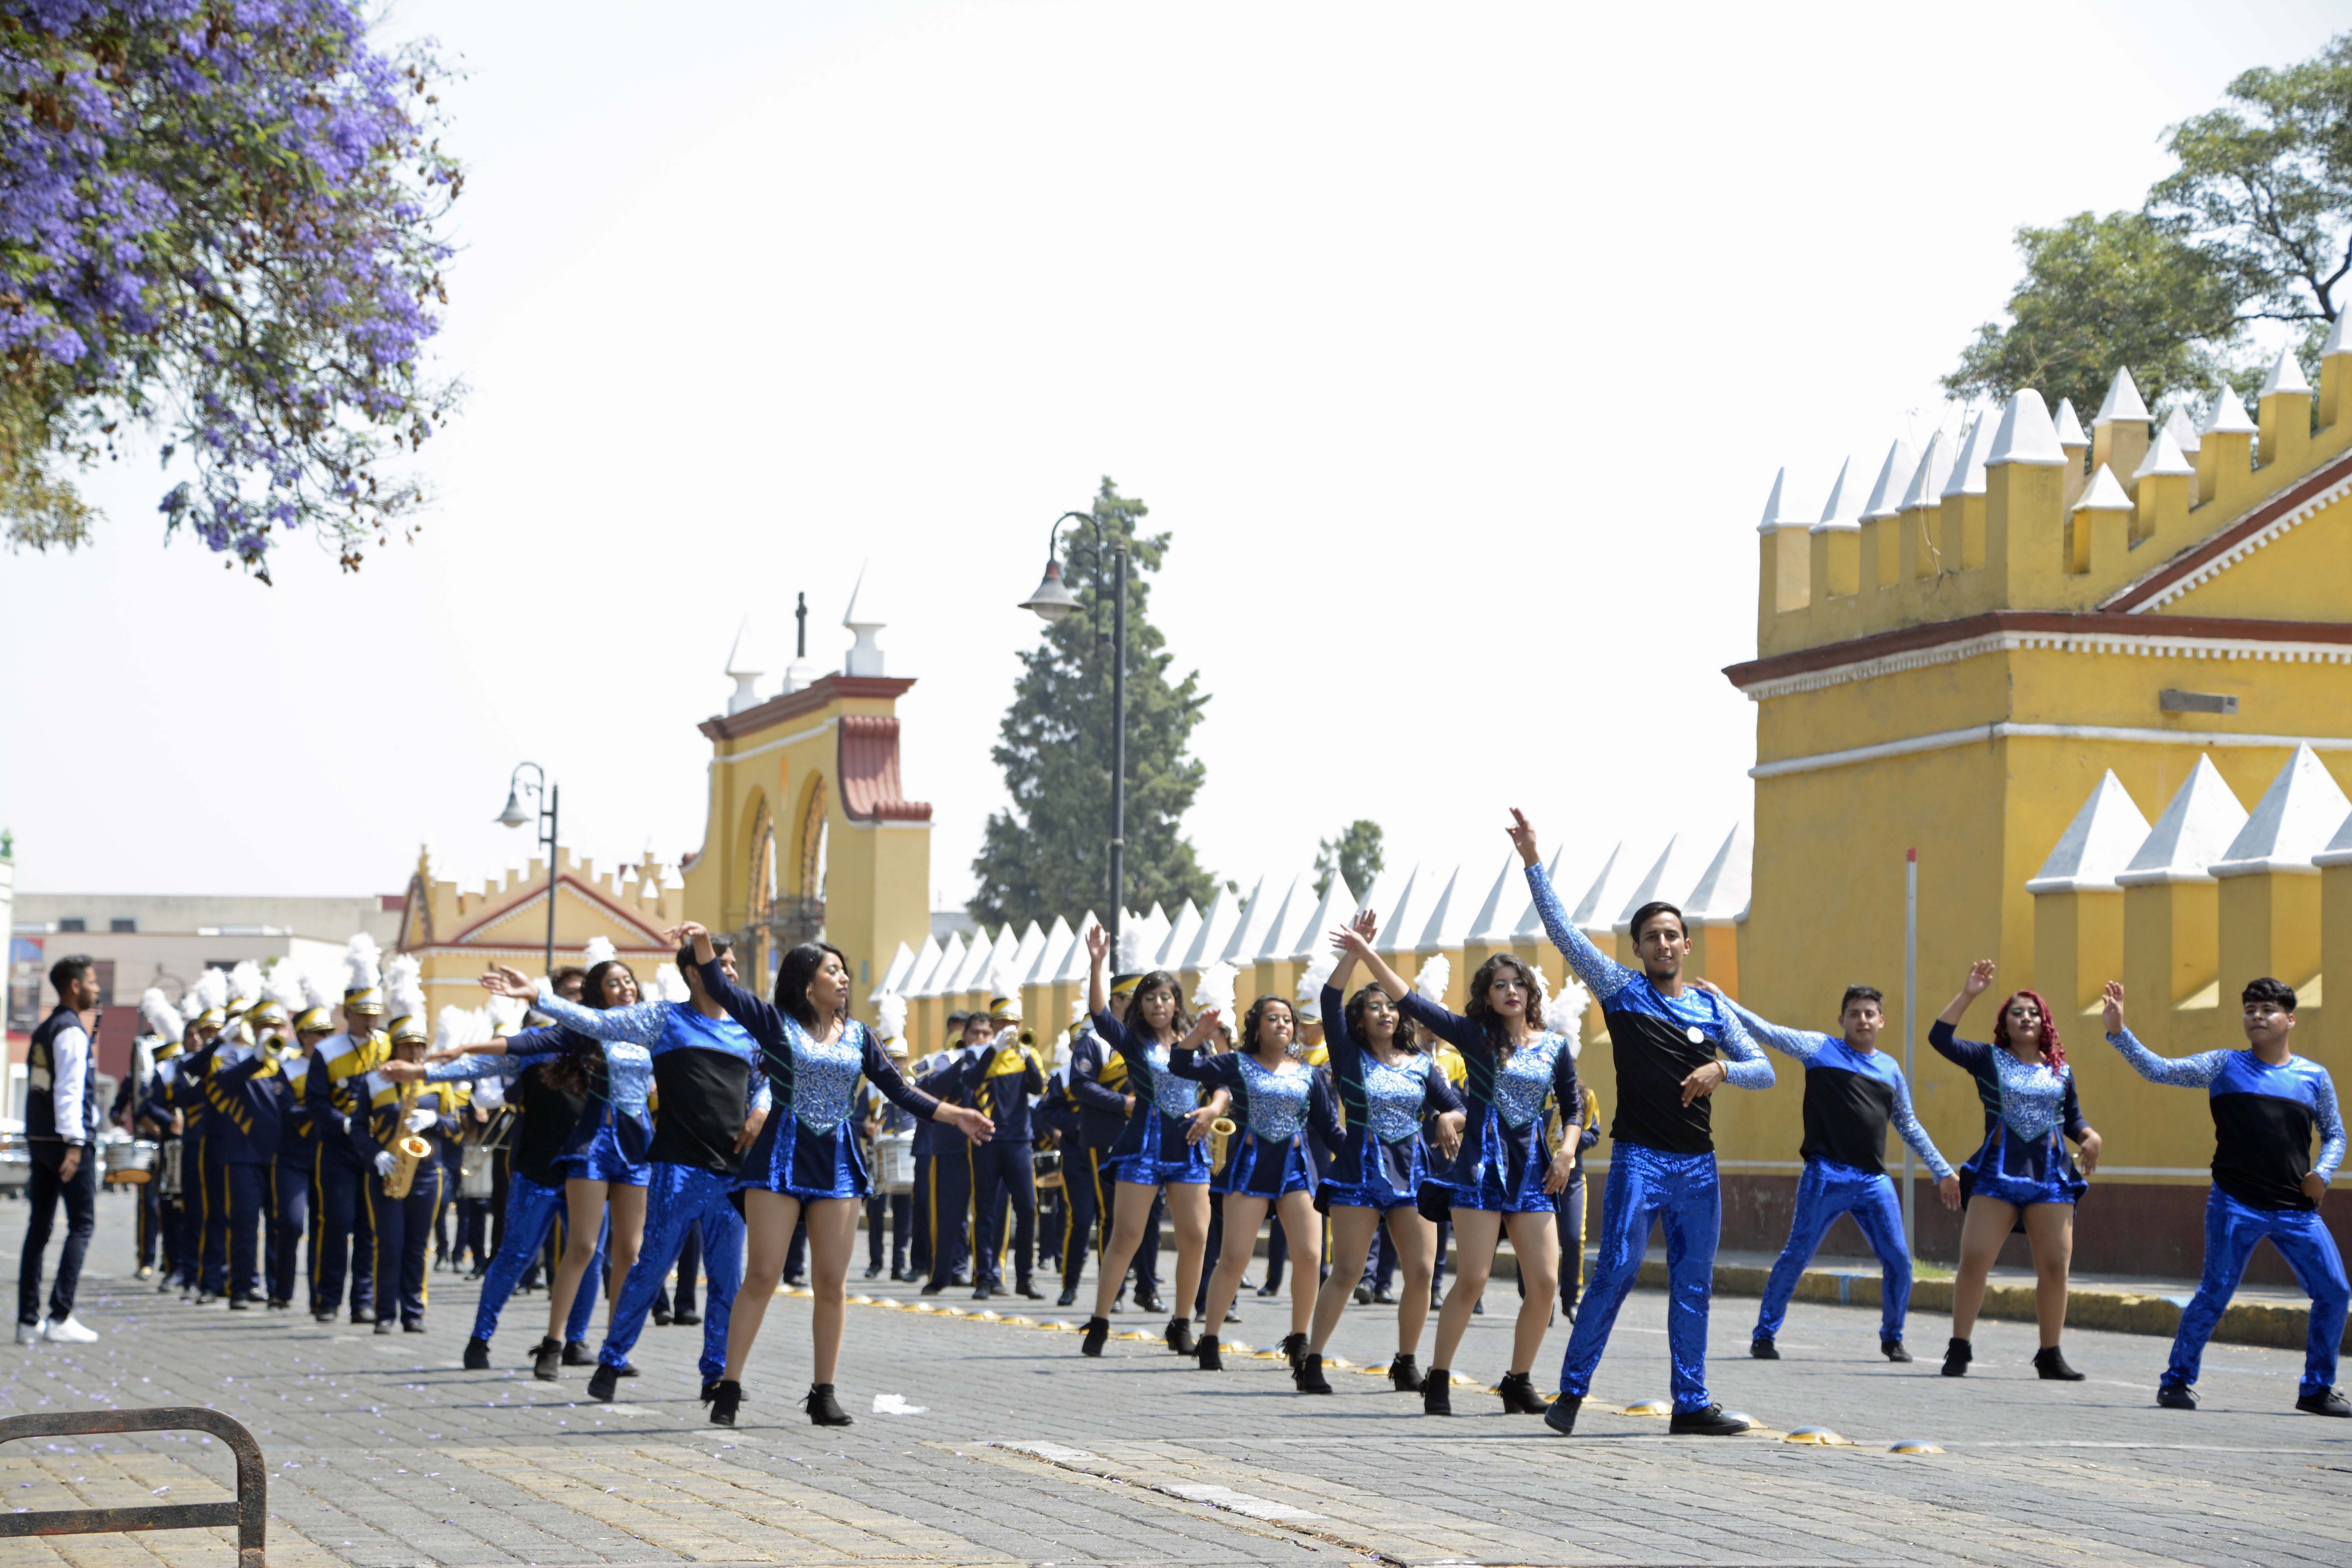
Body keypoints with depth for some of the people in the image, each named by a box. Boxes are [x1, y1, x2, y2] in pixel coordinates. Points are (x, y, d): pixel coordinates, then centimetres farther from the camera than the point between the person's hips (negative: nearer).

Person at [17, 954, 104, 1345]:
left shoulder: (42, 1031, 16)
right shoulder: (72, 1032, -12)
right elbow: (69, 1090, -19)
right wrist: (75, 1142, -22)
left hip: (38, 1140, 9)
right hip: (67, 1140, -9)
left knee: (39, 1226, 9)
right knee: (82, 1225, -5)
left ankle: (29, 1320, 9)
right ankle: (60, 1318, -11)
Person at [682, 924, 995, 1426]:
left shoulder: (858, 1036, 13)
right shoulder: (776, 1023, 1)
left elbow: (898, 1090, 14)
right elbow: (722, 990, -9)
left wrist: (954, 1115, 6)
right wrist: (703, 945, -25)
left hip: (838, 1160, 4)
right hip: (781, 1157, -4)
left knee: (832, 1283, 3)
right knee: (762, 1275, -7)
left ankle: (824, 1393, 11)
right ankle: (728, 1388, -4)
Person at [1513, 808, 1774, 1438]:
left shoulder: (1714, 1008, 12)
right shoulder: (1622, 990, 4)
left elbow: (1764, 1070, 11)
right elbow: (1564, 933, -3)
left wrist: (1721, 1068, -10)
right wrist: (1533, 864, -10)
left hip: (1698, 1166, 4)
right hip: (1639, 1160, -4)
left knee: (1693, 1286, 6)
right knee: (1616, 1273, -11)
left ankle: (1691, 1404, 11)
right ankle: (1571, 1391, -5)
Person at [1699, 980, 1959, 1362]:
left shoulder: (1890, 1069, 16)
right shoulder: (1820, 1048, 4)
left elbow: (1909, 1127, 26)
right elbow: (1766, 1031, 0)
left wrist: (1943, 1172, 27)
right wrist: (1719, 999, -9)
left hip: (1875, 1181, 4)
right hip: (1826, 1176, -4)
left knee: (1899, 1261, 0)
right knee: (1796, 1256, -4)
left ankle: (1892, 1338, 19)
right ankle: (1764, 1336, 7)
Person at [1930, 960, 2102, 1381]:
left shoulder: (2061, 1070, 14)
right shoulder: (1988, 1059, 6)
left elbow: (2073, 1120, 21)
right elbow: (1939, 1037, -6)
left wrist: (2089, 1136, -1)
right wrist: (1968, 995, -11)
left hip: (2051, 1179, 2)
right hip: (1997, 1174, -2)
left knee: (2055, 1268, -1)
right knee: (1974, 1260, -9)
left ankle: (2050, 1355, 11)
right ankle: (1959, 1349, 1)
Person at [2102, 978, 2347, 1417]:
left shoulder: (2315, 1077, 10)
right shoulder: (2224, 1066, 5)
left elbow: (2335, 1134, 18)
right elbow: (2158, 1070, -1)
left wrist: (2323, 1173, -1)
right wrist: (2118, 1032, -13)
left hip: (2297, 1210, 3)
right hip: (2235, 1205, -3)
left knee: (2334, 1292, 0)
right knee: (2216, 1293, -8)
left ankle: (2317, 1389, 14)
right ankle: (2178, 1379, 7)